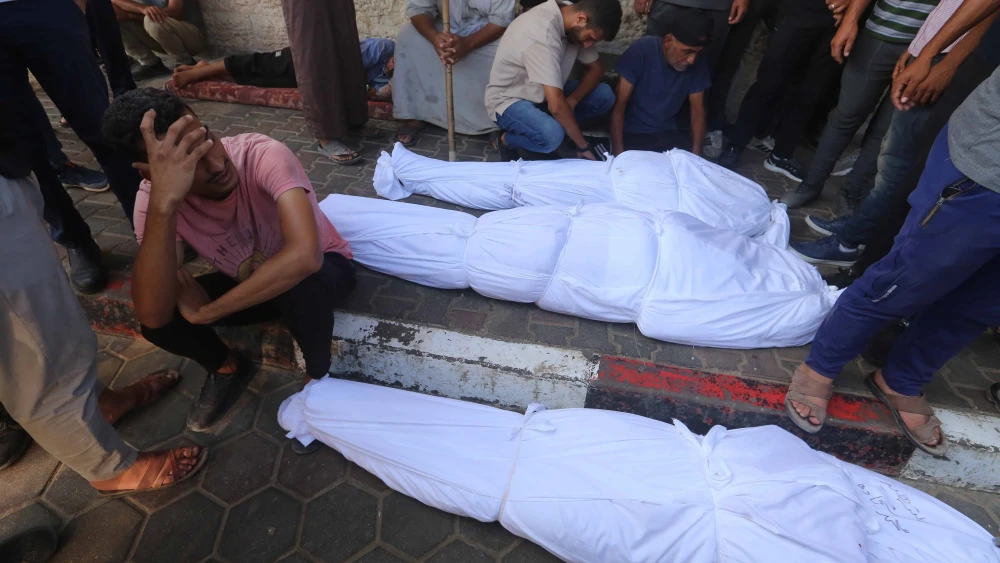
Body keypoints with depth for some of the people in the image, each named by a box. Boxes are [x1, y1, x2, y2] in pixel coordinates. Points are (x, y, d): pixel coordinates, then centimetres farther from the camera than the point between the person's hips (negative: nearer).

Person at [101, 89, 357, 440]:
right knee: (159, 323, -19)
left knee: (299, 285, -37)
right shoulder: (153, 197, -21)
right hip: (248, 282, 3)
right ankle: (228, 368, 13)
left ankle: (318, 373, -6)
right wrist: (164, 203, -46)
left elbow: (303, 257, -47)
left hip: (321, 267, -3)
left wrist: (205, 312, -34)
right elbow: (152, 315, -34)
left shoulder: (262, 155, -32)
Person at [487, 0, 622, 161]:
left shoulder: (573, 24, -7)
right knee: (552, 135, -37)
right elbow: (556, 105, -36)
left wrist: (572, 100, -16)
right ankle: (507, 140, -6)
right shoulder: (542, 32, -32)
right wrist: (583, 146, -26)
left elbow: (597, 68, 3)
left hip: (543, 92, 8)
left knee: (604, 95, -8)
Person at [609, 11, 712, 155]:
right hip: (631, 133, -4)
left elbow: (698, 110, 0)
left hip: (667, 133, 4)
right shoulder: (642, 50, -19)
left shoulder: (698, 63, -7)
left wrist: (696, 154, -15)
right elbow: (618, 105, -19)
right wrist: (619, 154, -27)